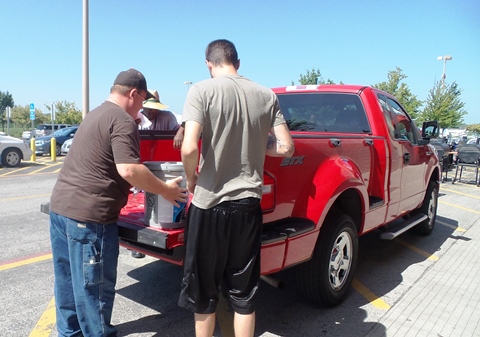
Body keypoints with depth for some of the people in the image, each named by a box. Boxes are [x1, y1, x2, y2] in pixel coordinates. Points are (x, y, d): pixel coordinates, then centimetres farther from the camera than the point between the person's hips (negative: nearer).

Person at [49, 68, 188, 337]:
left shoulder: (96, 114, 19)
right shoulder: (122, 121, -12)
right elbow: (129, 170, -23)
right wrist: (165, 190, -13)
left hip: (61, 205, 10)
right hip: (89, 215, -10)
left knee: (69, 281, 20)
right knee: (94, 286, 4)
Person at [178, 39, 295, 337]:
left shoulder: (202, 90, -7)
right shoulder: (267, 95, 4)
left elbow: (190, 148, -18)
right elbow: (286, 147, 3)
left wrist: (191, 179, 1)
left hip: (209, 203, -3)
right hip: (248, 204, 4)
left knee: (204, 292, 15)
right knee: (243, 294, 16)